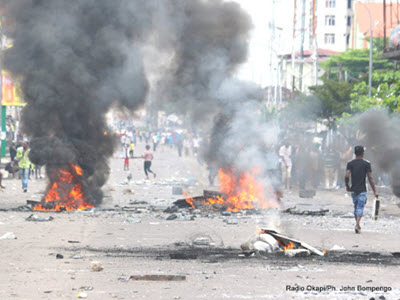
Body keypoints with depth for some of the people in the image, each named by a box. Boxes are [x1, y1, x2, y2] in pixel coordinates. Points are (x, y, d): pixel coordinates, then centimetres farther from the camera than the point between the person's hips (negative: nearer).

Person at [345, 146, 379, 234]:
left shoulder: (350, 163, 2)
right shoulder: (366, 164, -4)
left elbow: (347, 176, -10)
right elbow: (370, 178, -7)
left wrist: (347, 186, 9)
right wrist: (374, 191, -4)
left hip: (353, 190, 3)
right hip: (362, 190, -3)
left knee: (356, 207, 17)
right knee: (360, 208, -6)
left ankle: (358, 225, 26)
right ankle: (357, 225, -24)